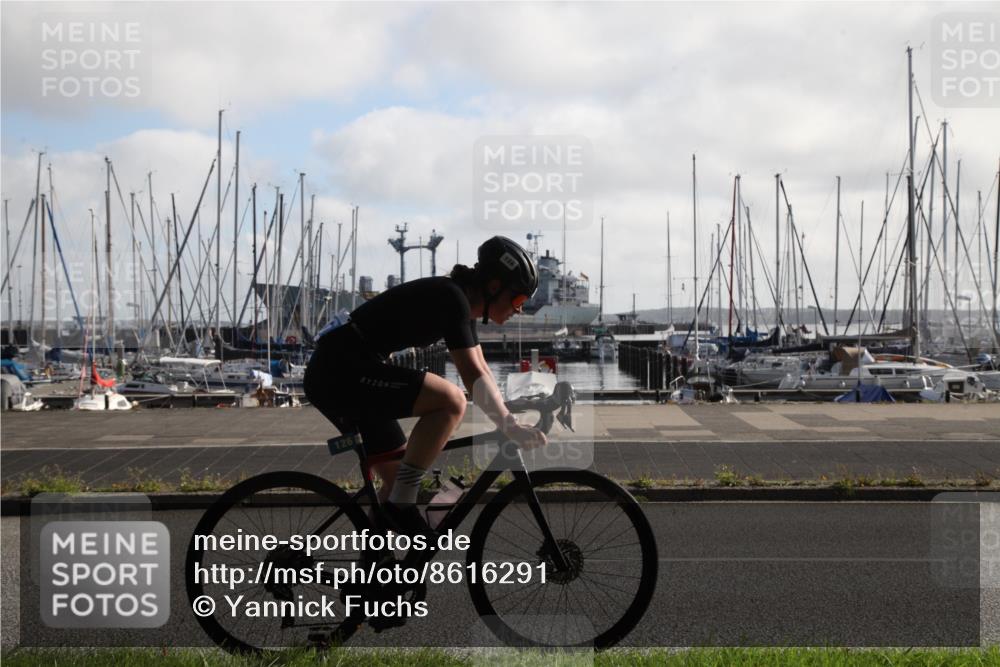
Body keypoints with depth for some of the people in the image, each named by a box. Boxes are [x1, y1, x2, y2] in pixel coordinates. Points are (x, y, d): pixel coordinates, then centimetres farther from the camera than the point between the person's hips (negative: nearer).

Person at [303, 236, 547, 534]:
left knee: (399, 478, 13)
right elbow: (473, 377, -23)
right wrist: (511, 428, -22)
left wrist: (509, 420, 10)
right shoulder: (451, 299, -15)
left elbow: (482, 370, 17)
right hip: (342, 371, -11)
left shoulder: (459, 302, 14)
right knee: (450, 401, -23)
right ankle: (400, 505, -17)